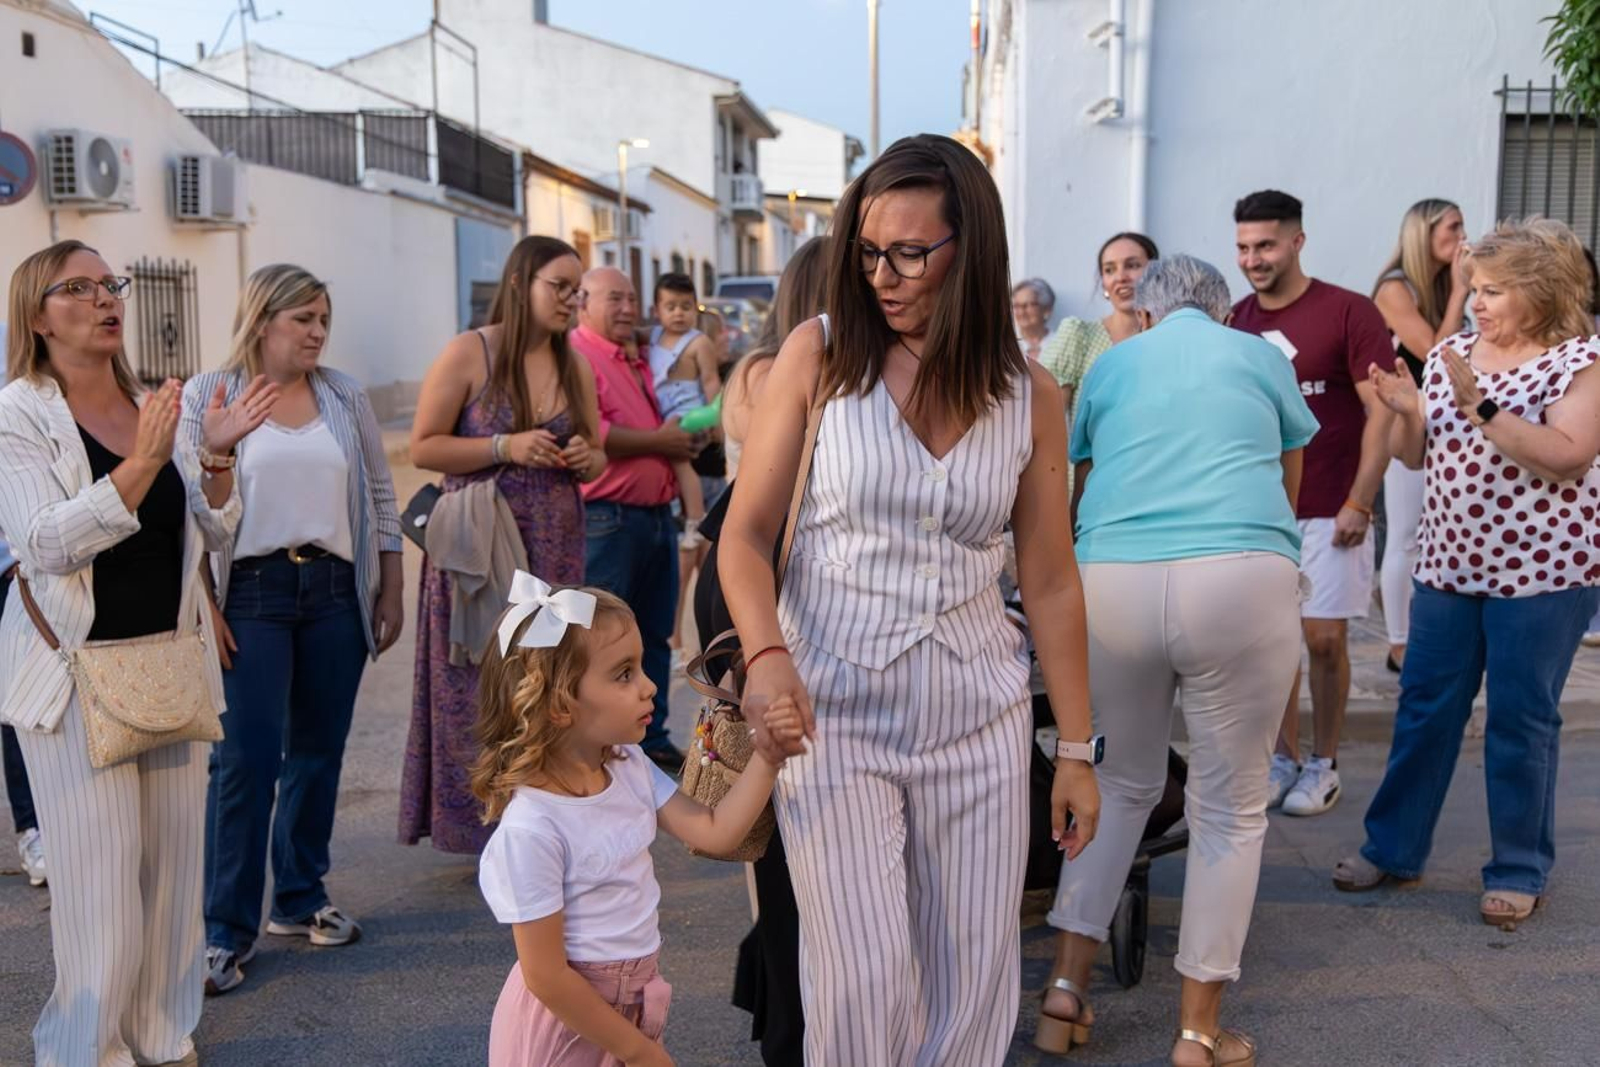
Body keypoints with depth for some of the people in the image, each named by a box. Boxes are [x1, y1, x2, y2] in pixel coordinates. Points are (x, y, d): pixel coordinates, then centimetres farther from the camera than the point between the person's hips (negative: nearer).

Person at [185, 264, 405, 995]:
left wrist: (391, 591, 9)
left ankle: (300, 899, 25)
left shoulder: (345, 396, 9)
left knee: (319, 749, 10)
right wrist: (202, 605, -11)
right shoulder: (206, 397, -2)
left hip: (336, 590, 4)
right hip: (251, 592, -4)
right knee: (247, 758, -5)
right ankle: (227, 929, 6)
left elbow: (379, 497, 12)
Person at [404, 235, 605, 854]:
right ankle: (479, 824, 11)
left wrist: (585, 459, -3)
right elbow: (423, 447, -7)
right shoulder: (468, 354, -4)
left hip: (555, 547, 5)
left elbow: (597, 456, 20)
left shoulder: (576, 365, 12)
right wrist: (506, 447, -16)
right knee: (480, 685, -1)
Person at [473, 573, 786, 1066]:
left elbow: (714, 832, -2)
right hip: (567, 1016, -7)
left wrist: (766, 757, -13)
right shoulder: (530, 827, -27)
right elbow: (546, 978, -22)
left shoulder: (629, 767, -5)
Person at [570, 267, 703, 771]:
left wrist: (681, 439, 11)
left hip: (656, 514, 9)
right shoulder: (576, 356, -9)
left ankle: (652, 738, 24)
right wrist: (658, 440, -15)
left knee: (654, 635, 14)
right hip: (608, 517, -9)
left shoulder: (637, 363, 21)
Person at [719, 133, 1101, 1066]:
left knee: (973, 974, 9)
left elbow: (1052, 584, 7)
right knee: (863, 977, -7)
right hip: (833, 707, -2)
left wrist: (1077, 751, 7)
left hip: (977, 711, 3)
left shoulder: (1029, 394, 2)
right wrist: (766, 654, -22)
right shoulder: (819, 355, -4)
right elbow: (747, 534, -3)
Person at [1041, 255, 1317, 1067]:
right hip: (1242, 581, -2)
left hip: (1109, 584, 2)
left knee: (1125, 783, 22)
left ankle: (1066, 991, 23)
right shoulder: (1260, 356, 20)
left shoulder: (1109, 366, 23)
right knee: (1230, 807, 11)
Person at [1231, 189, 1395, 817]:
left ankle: (1323, 765, 16)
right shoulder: (1235, 322, 5)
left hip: (1328, 512, -3)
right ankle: (1284, 758, 21)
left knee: (1325, 639, 0)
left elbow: (1383, 412, -8)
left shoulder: (1348, 312, -7)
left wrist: (1359, 503, -12)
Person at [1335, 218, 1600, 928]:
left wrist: (1479, 405, -26)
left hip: (1542, 571, -5)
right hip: (1450, 563, 5)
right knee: (1423, 708, 9)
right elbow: (1416, 455, 10)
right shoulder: (1450, 354, 7)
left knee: (1521, 722, 3)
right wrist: (1406, 411, -11)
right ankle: (1392, 849, 21)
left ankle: (1519, 872, 19)